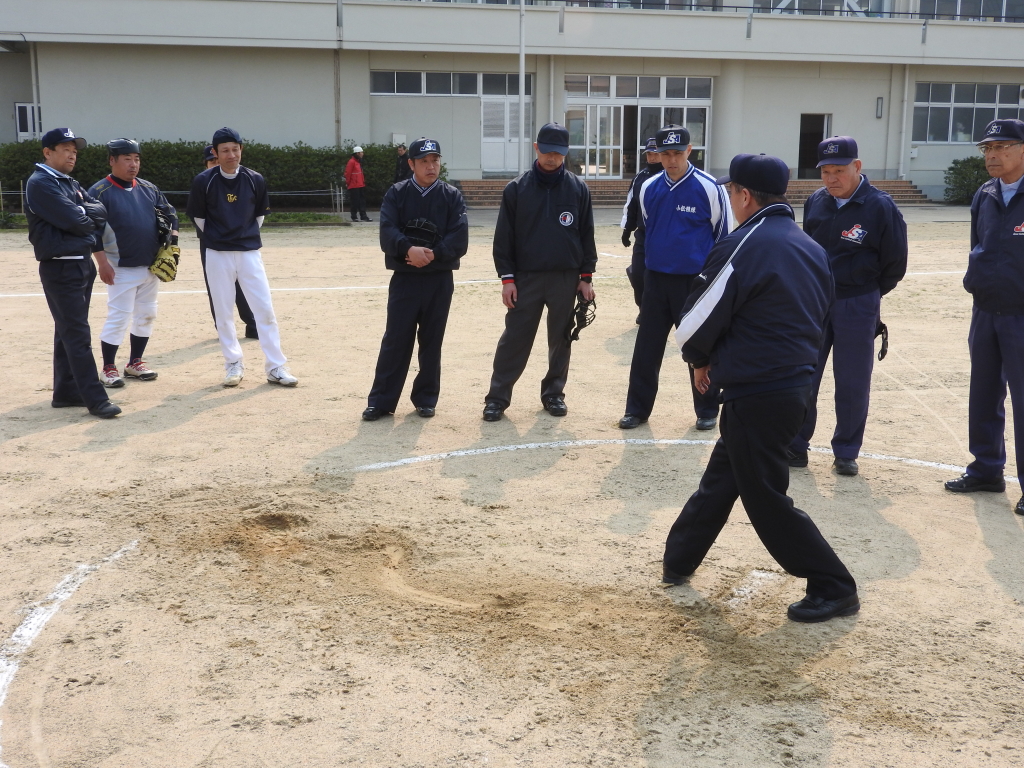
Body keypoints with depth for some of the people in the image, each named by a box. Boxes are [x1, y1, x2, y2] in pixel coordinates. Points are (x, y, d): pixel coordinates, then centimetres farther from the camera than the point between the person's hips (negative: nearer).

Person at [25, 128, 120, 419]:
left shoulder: (72, 185, 17)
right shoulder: (40, 184, -11)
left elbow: (101, 212, 6)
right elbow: (74, 220, -20)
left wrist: (81, 214, -11)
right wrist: (89, 218, 0)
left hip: (83, 264, 9)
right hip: (60, 268, -9)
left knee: (69, 331, 13)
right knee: (77, 334, -10)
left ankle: (66, 392, 19)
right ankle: (95, 399, -11)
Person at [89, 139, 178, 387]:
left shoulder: (149, 189, 8)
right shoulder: (99, 192, -9)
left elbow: (169, 214, 15)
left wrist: (172, 243, 1)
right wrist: (102, 263, -18)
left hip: (151, 267, 6)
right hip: (121, 268, -6)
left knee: (146, 316, 12)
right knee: (118, 317, -6)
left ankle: (135, 363, 25)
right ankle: (108, 368, 5)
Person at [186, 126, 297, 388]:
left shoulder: (255, 180, -2)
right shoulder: (204, 181, -8)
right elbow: (198, 216, 5)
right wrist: (217, 238, 9)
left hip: (250, 252, 1)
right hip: (218, 255, -1)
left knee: (265, 309, -2)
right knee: (223, 313, 6)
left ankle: (275, 367, 3)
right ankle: (233, 364, 19)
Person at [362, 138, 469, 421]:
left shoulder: (452, 197, 3)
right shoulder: (396, 194, 3)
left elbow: (459, 240, -7)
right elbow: (387, 233, -10)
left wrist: (433, 254, -21)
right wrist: (409, 249, -28)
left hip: (440, 280, 1)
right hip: (404, 278, -1)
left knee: (432, 341, 7)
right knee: (395, 339, -1)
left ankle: (426, 398, 20)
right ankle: (381, 401, 6)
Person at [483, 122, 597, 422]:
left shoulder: (578, 189, 3)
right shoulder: (517, 189, 0)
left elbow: (587, 235, 6)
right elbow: (504, 236, 1)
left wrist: (586, 276, 3)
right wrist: (507, 277, -4)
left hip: (566, 279, 1)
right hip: (526, 277, -1)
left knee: (560, 339, 9)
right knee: (514, 339, -1)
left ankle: (553, 393, 23)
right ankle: (497, 397, 5)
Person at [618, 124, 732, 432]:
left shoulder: (708, 188, -10)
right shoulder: (649, 188, 2)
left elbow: (723, 235, 0)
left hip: (695, 281, -3)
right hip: (655, 279, 4)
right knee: (646, 349, 6)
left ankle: (707, 411, 19)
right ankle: (637, 409, 17)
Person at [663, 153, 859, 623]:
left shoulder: (742, 246, -17)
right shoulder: (812, 249, 10)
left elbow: (696, 323, -14)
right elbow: (818, 317, 15)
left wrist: (700, 358, 9)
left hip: (755, 394, -9)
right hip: (796, 383, 9)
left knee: (766, 499, 2)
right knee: (720, 479, 21)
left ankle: (834, 589, 9)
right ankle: (679, 560, 34)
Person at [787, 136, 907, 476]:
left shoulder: (881, 207, -10)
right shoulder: (815, 203, 2)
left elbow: (895, 264, -2)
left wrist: (866, 294, 7)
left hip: (857, 307, -3)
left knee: (852, 384, 5)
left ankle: (846, 453, 18)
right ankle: (795, 446, 15)